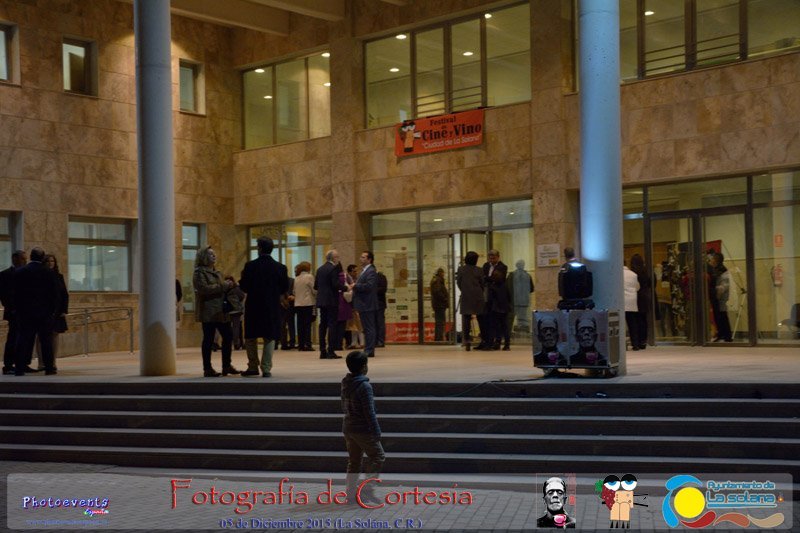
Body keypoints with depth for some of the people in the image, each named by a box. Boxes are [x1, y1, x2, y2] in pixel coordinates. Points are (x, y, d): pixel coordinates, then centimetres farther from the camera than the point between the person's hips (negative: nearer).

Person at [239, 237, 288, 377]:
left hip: (253, 307, -1)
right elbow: (285, 288, 2)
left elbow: (244, 287, -8)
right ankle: (266, 369, 2)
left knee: (251, 337, 14)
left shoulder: (250, 266, -9)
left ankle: (253, 367, 15)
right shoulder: (280, 268, -4)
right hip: (272, 308, 1)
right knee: (269, 338, 7)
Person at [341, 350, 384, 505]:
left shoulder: (346, 384, 6)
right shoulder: (364, 386, -19)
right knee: (378, 456, 6)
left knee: (354, 461, 14)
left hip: (348, 428, 8)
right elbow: (369, 412, -19)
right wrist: (376, 432, -14)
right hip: (363, 429, -8)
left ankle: (351, 493, 16)